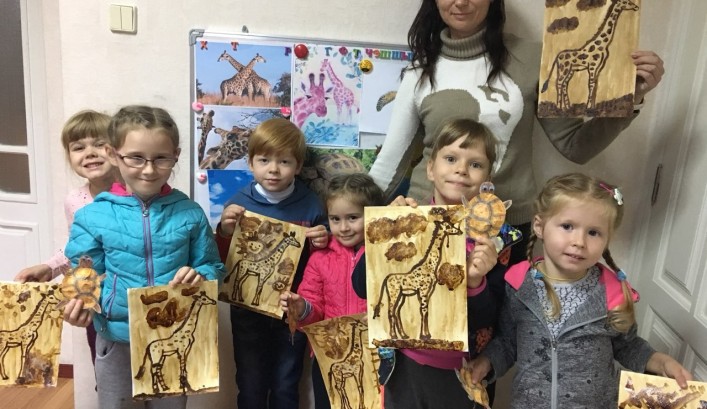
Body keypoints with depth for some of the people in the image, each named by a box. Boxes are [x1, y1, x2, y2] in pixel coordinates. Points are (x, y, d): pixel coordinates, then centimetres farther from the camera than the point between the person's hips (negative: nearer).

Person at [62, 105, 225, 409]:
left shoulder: (190, 214, -8)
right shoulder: (93, 217, -9)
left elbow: (213, 268, -1)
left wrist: (200, 277, -22)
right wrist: (79, 304, -22)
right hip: (117, 341, 0)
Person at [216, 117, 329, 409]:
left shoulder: (311, 204, -8)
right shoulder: (240, 203, -8)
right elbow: (223, 261, -4)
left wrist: (322, 244, -19)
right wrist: (225, 232, -22)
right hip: (248, 310, 0)